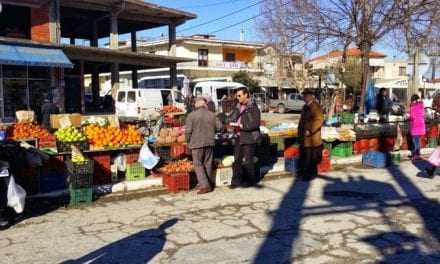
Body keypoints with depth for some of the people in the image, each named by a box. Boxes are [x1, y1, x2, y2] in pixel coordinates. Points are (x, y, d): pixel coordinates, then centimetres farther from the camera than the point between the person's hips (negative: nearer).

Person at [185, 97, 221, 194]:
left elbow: (188, 131, -11)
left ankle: (204, 186, -7)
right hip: (210, 142, 4)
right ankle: (208, 184, 23)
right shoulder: (212, 115, 2)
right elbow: (218, 127, 7)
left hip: (197, 143, -4)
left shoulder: (192, 115, -9)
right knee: (208, 164, 14)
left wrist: (188, 141, 5)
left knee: (198, 164, 3)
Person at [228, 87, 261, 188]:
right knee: (237, 159, 9)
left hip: (249, 137, -7)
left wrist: (241, 125, -20)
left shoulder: (253, 107, -11)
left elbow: (255, 123, -19)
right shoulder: (238, 107, 12)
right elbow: (231, 118, 17)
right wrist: (232, 123, -7)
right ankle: (236, 180, 17)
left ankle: (250, 181, 15)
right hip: (238, 137, 7)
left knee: (248, 161, 2)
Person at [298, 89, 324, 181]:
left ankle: (312, 173, 9)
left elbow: (319, 120, -21)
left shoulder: (315, 106, -13)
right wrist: (299, 131, 18)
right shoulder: (305, 107, 15)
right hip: (304, 136, 9)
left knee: (311, 156, -1)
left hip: (312, 137, -9)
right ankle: (304, 171, 28)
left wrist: (310, 130, -23)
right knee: (304, 155, 15)